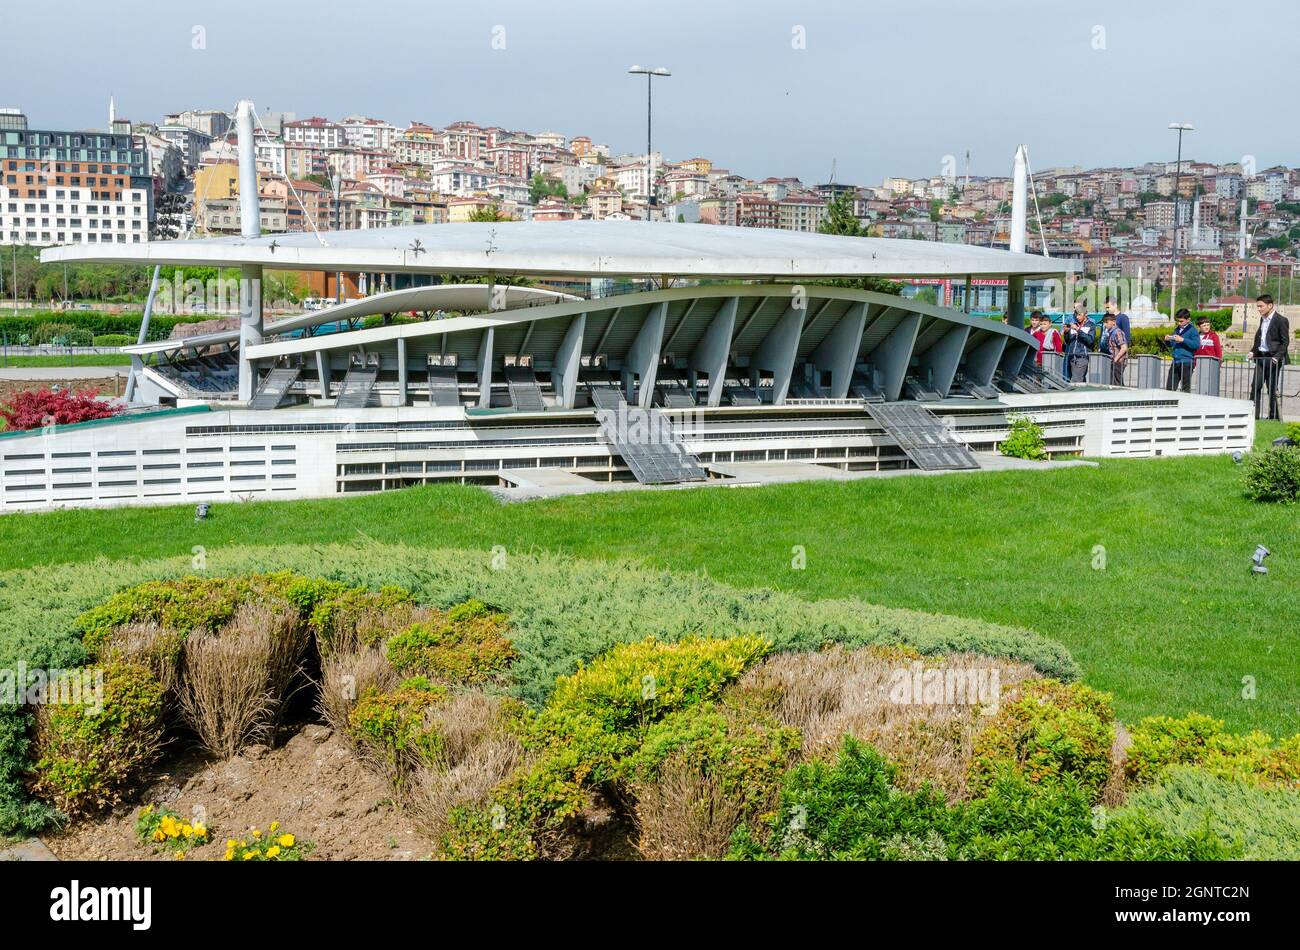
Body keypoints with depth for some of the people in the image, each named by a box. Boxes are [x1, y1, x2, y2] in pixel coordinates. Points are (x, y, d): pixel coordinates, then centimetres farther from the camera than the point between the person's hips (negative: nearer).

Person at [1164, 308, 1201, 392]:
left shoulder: (1192, 330, -5)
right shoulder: (1177, 330, 15)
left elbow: (1197, 345, -18)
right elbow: (1171, 344, 25)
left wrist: (1183, 340, -22)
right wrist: (1167, 340, 3)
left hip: (1186, 362, -7)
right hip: (1175, 362, 7)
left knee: (1186, 388, 0)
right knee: (1169, 387, 6)